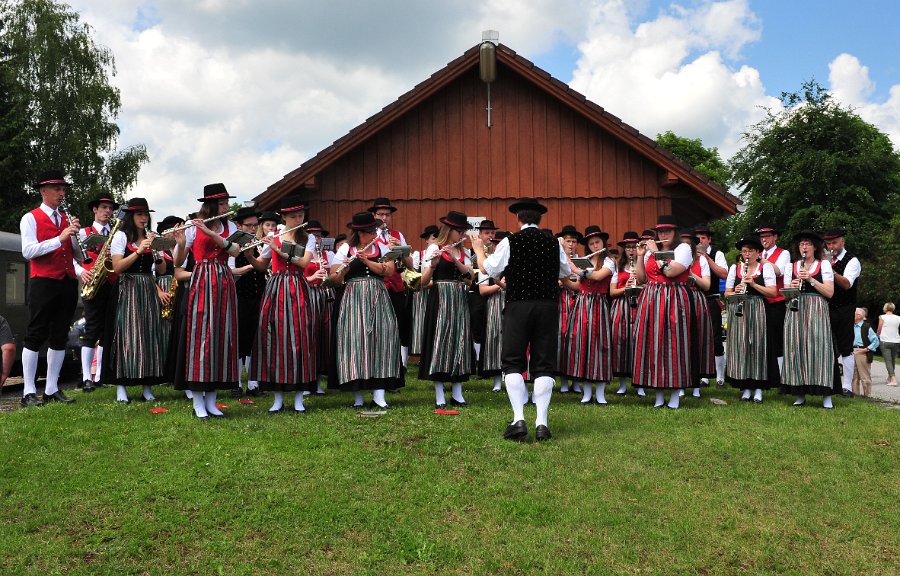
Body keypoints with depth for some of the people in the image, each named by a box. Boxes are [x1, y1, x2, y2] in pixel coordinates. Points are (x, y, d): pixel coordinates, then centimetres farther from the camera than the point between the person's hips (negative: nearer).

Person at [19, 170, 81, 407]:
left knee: (59, 336, 8)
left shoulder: (67, 218, 16)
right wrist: (59, 239, -19)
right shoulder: (31, 218, 0)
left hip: (68, 283, 6)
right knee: (36, 335, -4)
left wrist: (76, 234, -5)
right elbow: (28, 251, -13)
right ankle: (29, 392, -2)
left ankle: (52, 389, 14)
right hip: (43, 282, -6)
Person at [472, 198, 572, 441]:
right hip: (548, 306, 2)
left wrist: (478, 249, 20)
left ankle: (519, 420, -5)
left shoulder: (510, 242, -4)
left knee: (513, 363, 5)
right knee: (544, 365, 6)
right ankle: (542, 423, 1)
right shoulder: (553, 243, 5)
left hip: (518, 305, -2)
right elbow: (566, 273, 19)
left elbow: (488, 269, 2)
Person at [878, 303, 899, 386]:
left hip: (885, 341, -4)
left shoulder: (882, 317, -7)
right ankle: (889, 378, 28)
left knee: (888, 360, -4)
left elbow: (879, 330, -1)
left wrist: (878, 335, 21)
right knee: (893, 360, 17)